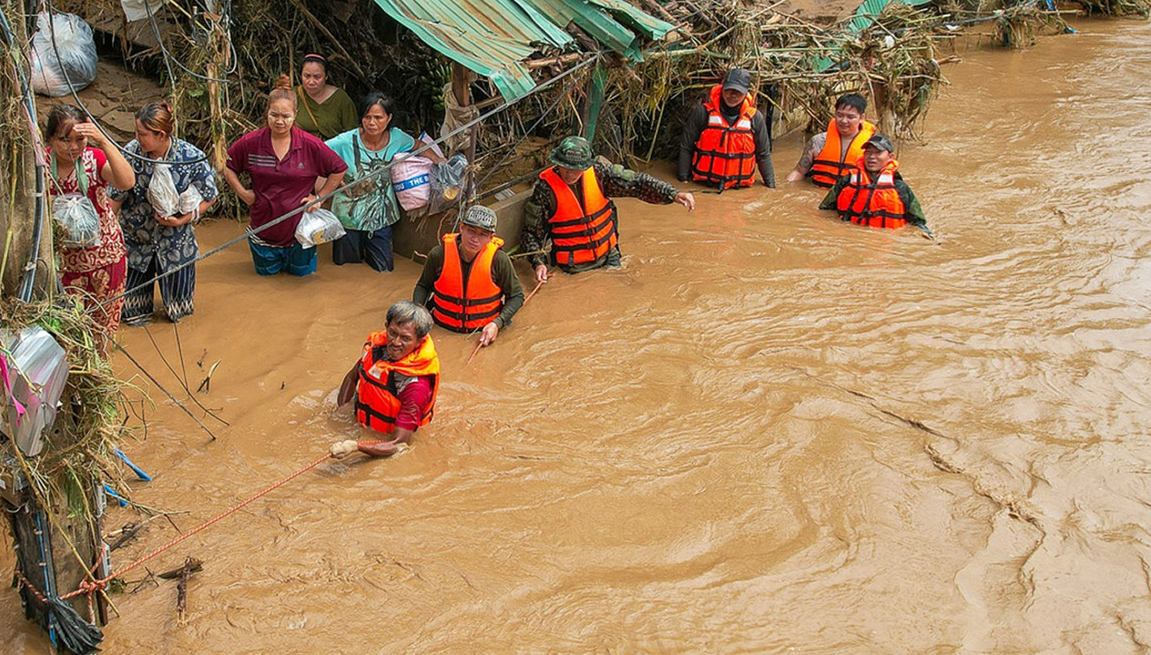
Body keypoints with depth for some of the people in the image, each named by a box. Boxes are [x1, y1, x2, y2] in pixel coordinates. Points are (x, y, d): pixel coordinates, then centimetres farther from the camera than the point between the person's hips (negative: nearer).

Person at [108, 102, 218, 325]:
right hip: (135, 238, 1)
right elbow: (115, 198, -7)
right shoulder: (131, 152, -15)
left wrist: (181, 220, -17)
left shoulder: (192, 158, -18)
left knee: (178, 314, 9)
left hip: (175, 241, -1)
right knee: (133, 315, 7)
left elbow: (209, 197, -6)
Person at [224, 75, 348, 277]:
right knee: (266, 273, 20)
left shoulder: (310, 145, -14)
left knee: (304, 273, 18)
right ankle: (273, 260, 53)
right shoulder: (251, 143, -11)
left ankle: (294, 258, 51)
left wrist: (319, 196, -4)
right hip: (264, 228, 1)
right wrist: (242, 192, -4)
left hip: (300, 228, -1)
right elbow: (226, 165, 4)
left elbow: (339, 170, -2)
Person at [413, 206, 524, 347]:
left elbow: (516, 296, 0)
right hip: (442, 328, 1)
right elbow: (423, 286, 10)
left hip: (483, 332, -1)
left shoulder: (499, 260, -12)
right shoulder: (439, 255, -8)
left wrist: (497, 324, -13)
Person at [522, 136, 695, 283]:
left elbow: (636, 182, -10)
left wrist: (674, 194, -21)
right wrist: (538, 263, -26)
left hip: (608, 255, 4)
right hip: (575, 267, -4)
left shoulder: (598, 172, -11)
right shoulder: (545, 188, -18)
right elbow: (532, 232, -11)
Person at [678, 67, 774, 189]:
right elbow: (685, 148, 6)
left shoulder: (755, 118, 5)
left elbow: (763, 154, 14)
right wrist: (683, 179, 6)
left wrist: (771, 186, 13)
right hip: (704, 185, -2)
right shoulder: (702, 112, -1)